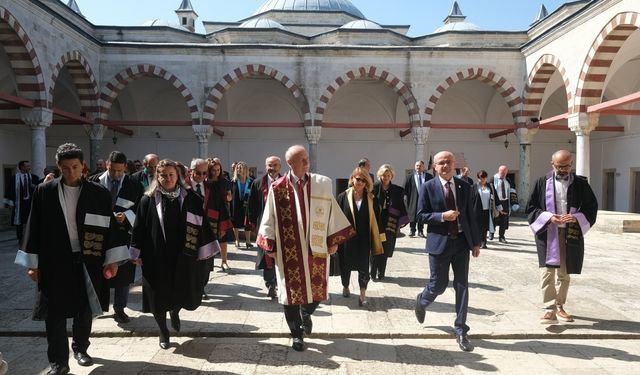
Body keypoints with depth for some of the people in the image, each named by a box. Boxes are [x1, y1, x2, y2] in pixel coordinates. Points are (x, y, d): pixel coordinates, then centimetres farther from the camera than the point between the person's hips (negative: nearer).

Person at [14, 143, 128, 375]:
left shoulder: (99, 194, -3)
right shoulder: (44, 192, -2)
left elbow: (108, 226, -1)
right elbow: (35, 227, 2)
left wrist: (112, 259, -4)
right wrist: (32, 263, 1)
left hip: (87, 261, 1)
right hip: (54, 261, 0)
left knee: (84, 310, 14)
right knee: (55, 314, 4)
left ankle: (80, 348, 36)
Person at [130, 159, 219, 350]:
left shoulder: (190, 198, -2)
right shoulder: (148, 200, -3)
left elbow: (201, 224, 1)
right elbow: (139, 227, 0)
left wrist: (205, 250, -1)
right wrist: (137, 253, -2)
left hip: (182, 256, 1)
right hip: (156, 256, -1)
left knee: (183, 292, 11)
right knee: (159, 296, 9)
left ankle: (174, 312, 46)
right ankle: (163, 332, 30)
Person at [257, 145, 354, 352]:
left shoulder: (322, 184, -2)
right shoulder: (277, 188, -6)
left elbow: (331, 213, 3)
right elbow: (270, 219, 0)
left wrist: (333, 240, 3)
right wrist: (270, 246, 0)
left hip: (316, 247, 2)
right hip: (289, 250, -1)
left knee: (316, 288, 9)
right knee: (291, 291, 8)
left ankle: (306, 314, 43)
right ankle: (296, 334, 27)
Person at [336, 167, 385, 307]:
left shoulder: (371, 199, -1)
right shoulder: (343, 197, -6)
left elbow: (376, 219, 1)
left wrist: (379, 237, 0)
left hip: (364, 239, 0)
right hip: (346, 238, 0)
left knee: (363, 266, 2)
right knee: (345, 264, 16)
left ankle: (363, 294, 10)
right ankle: (345, 287, 38)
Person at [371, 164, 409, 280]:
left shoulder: (397, 190, 6)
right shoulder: (374, 188, -2)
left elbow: (401, 207, 6)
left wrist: (403, 220, -5)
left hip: (390, 225, 2)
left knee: (385, 250, 5)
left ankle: (381, 273, 19)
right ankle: (373, 273, 14)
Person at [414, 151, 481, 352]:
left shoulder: (465, 186, 5)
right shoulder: (428, 187, -4)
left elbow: (471, 215, 8)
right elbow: (421, 214, -4)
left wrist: (476, 242, 7)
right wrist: (442, 216, -20)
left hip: (462, 242, 3)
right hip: (439, 243, -3)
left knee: (462, 286, 3)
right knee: (438, 285, 5)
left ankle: (460, 330, 13)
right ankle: (421, 301, 39)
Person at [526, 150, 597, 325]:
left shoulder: (581, 183, 3)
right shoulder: (542, 182, 0)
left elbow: (592, 207, 6)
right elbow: (531, 207, 2)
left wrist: (576, 217, -13)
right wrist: (548, 217, -15)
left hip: (571, 234, 2)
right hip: (548, 233, -2)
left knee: (564, 273, 12)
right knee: (547, 271, -10)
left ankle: (559, 306, 26)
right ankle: (550, 309, -9)